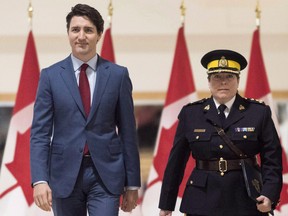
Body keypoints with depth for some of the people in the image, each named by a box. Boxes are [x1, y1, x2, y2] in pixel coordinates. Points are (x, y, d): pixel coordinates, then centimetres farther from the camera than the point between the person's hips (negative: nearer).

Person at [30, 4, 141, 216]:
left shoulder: (118, 75, 3)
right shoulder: (51, 76, 2)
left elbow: (128, 132, 5)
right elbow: (40, 132, -1)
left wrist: (132, 184, 5)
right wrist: (40, 180, -13)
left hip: (106, 174, -1)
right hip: (65, 174, 1)